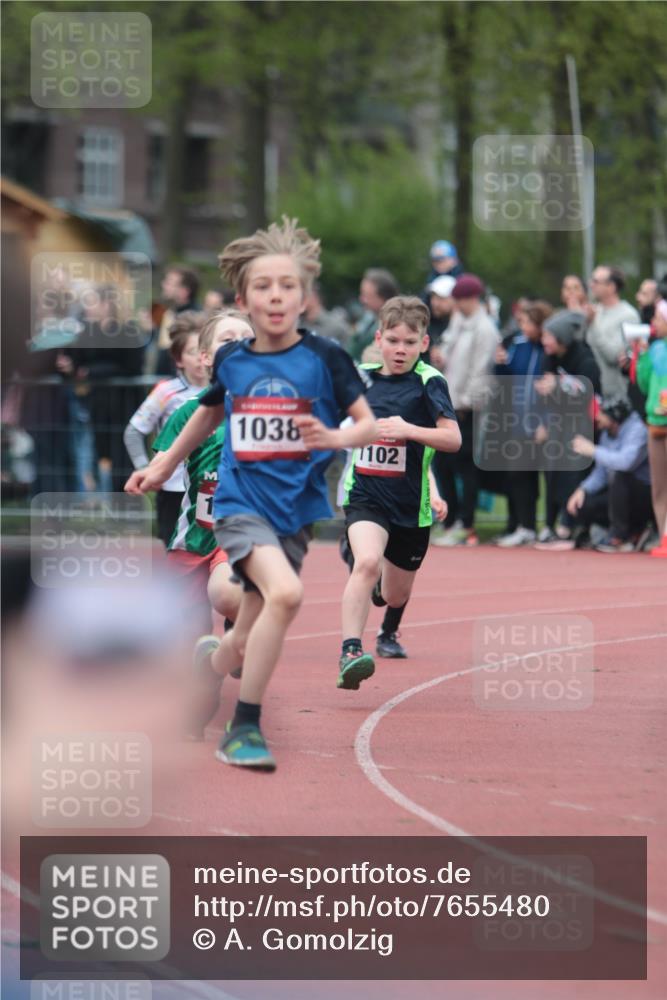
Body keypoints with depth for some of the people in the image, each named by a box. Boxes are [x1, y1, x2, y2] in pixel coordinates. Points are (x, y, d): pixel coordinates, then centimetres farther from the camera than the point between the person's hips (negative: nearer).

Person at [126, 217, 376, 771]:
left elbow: (369, 424, -3)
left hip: (295, 511, 1)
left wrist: (334, 437, -24)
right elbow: (209, 413, 22)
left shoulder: (324, 358, -4)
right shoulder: (230, 360, 2)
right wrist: (162, 467, 29)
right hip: (241, 502, -1)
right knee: (285, 592, -28)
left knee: (244, 646, 5)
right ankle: (246, 727, -19)